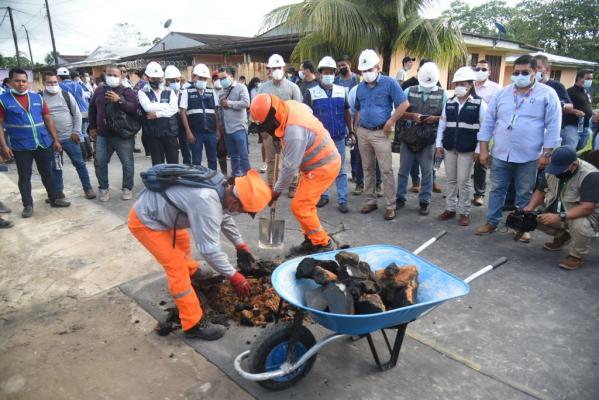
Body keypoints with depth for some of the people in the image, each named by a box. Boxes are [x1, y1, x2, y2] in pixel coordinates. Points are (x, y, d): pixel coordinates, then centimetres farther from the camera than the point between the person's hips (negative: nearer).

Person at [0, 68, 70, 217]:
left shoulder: (37, 98, 6)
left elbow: (48, 119, 9)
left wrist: (55, 140, 7)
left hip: (44, 143, 3)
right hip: (20, 146, -3)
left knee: (47, 173, 13)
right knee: (24, 177, 6)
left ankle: (54, 199, 25)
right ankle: (28, 205, 15)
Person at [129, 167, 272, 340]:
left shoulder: (219, 185, -7)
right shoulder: (206, 202, -37)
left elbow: (224, 217, 12)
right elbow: (209, 248, -31)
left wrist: (241, 245, 15)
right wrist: (234, 276, -20)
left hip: (156, 210, 10)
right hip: (144, 221, -10)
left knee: (182, 241, 31)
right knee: (178, 268, -10)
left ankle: (192, 273, 59)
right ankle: (194, 324, 1)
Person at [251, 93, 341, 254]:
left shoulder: (294, 132, -32)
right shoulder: (290, 105, -5)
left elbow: (290, 167, -24)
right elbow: (307, 109, 20)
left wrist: (277, 190, -8)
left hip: (323, 166, -10)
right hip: (319, 162, 10)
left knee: (299, 206, -8)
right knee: (306, 205, 15)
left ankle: (323, 244, 4)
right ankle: (311, 241, 26)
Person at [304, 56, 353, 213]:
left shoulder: (341, 91, 7)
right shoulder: (311, 92, -2)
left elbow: (347, 113, 12)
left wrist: (351, 131, 9)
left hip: (339, 138, 2)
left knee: (340, 170, 3)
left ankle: (342, 200, 8)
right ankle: (323, 195, 25)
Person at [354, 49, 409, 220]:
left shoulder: (389, 83, -7)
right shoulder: (360, 87, 11)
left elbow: (404, 104, -11)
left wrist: (390, 123, -12)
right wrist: (355, 128, 10)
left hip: (380, 133, -5)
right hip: (363, 132, 6)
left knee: (386, 170, -4)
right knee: (367, 168, 11)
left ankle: (390, 206, 3)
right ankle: (371, 201, 21)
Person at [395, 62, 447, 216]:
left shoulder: (442, 94, 2)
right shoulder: (409, 91, 4)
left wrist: (435, 118, -16)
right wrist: (412, 115, -15)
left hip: (428, 140, -1)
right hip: (408, 137, 1)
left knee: (427, 172, 6)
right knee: (403, 170, 8)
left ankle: (424, 202, 18)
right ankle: (400, 198, 22)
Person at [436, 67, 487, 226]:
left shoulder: (479, 104, -5)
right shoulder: (449, 103, 7)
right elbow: (442, 124, 11)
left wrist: (478, 149, -10)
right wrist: (439, 144, 7)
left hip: (467, 149, -4)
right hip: (449, 147, 4)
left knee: (464, 181, 0)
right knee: (451, 180, 12)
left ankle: (464, 212, 13)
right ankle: (450, 208, 23)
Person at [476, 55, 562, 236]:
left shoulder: (547, 94, -3)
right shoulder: (502, 93, 5)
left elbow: (553, 127, -4)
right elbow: (488, 122, 6)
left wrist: (546, 154, -9)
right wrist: (484, 150, 2)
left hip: (529, 157, -2)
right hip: (500, 154, 3)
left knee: (524, 194, 10)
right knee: (497, 190, 11)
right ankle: (491, 222, 24)